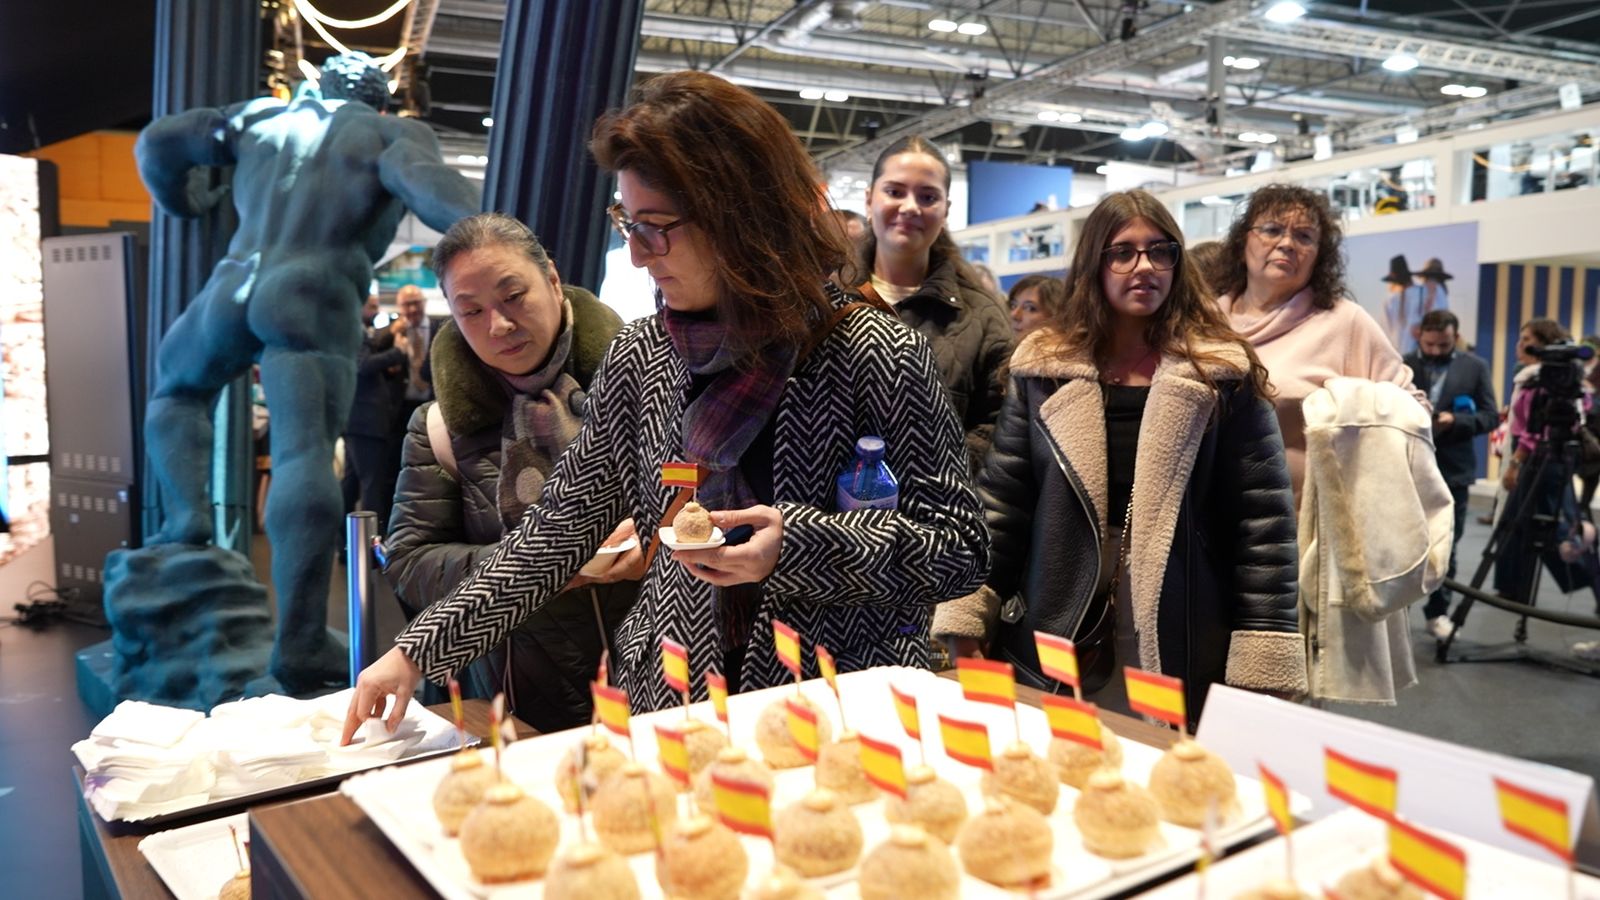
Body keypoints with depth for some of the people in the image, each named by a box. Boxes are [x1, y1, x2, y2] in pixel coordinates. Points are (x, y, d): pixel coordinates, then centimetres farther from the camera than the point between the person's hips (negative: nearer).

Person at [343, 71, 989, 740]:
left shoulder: (877, 357, -11)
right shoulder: (639, 357, 4)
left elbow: (962, 548, -7)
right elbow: (559, 526, 9)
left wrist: (796, 542, -21)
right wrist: (419, 651, 4)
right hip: (665, 709, 5)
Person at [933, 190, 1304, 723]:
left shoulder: (1221, 373, -2)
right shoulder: (1042, 368, 3)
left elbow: (1263, 516, -5)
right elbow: (1001, 500, 4)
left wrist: (1263, 664, -10)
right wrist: (967, 622, -1)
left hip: (1184, 656, -1)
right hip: (1052, 648, 2)